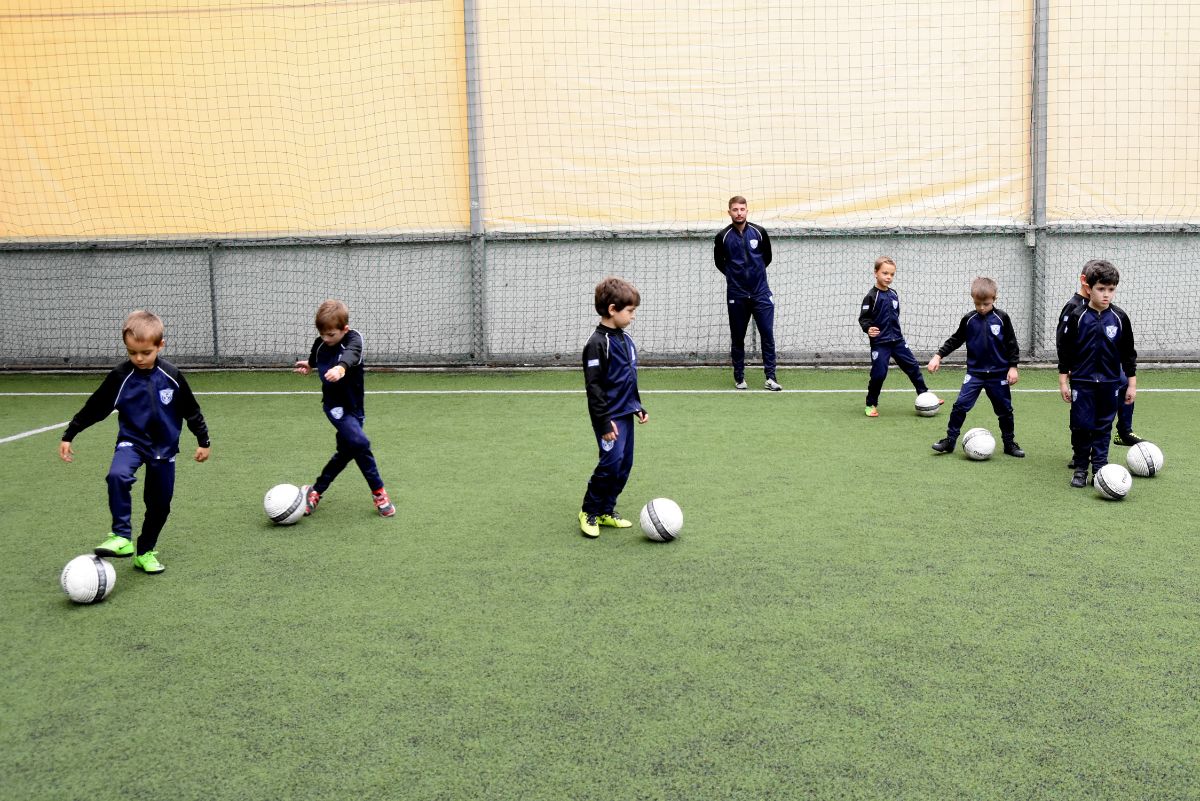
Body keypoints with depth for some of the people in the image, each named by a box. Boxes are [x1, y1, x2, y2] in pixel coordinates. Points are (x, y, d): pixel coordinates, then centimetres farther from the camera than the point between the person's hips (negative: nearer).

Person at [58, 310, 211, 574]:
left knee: (160, 503, 6)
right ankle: (121, 537, -27)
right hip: (131, 441, -1)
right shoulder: (120, 377, -11)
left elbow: (192, 411, 4)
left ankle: (145, 552, 26)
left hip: (164, 447, 2)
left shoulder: (172, 376, -9)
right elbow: (94, 408, 0)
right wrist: (68, 436, 2)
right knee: (118, 476, -32)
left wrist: (203, 441, 10)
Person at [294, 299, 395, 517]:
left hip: (353, 407, 1)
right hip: (334, 405, -1)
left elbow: (351, 354, -44)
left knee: (347, 451, 12)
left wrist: (341, 367, -59)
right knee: (359, 442, -22)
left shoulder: (353, 338, -15)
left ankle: (315, 491, 32)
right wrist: (308, 364, 15)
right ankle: (378, 492, -10)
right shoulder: (320, 343, -3)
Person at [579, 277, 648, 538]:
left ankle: (606, 511, 21)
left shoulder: (625, 340, 11)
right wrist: (604, 421, -19)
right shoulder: (597, 343, -16)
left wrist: (638, 407, 18)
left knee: (625, 463, 9)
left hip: (626, 413, 9)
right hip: (610, 416, -9)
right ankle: (590, 512, 4)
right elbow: (593, 386, -17)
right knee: (612, 461, -13)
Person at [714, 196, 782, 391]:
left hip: (760, 292, 0)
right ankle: (739, 377, 17)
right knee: (737, 337, 6)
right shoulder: (723, 236, -3)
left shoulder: (759, 232, -1)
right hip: (736, 295, 0)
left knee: (767, 334, -5)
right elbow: (719, 261, 13)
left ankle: (770, 378, -2)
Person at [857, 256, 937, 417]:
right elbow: (863, 318, -12)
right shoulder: (871, 296, -12)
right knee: (879, 373, -6)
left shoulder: (894, 295, 8)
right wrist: (868, 329, -30)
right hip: (880, 343, -6)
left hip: (897, 340, 6)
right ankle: (871, 404, 10)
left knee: (913, 367, 9)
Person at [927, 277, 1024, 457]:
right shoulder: (969, 319, -2)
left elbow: (1012, 344, 1)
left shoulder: (1002, 319, -4)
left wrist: (1013, 367, -4)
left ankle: (1009, 443, 24)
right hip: (975, 372, 0)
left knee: (1004, 409, 9)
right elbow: (955, 340, 7)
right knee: (960, 405, -10)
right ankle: (950, 440, 0)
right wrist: (939, 355, 0)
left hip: (998, 374, 0)